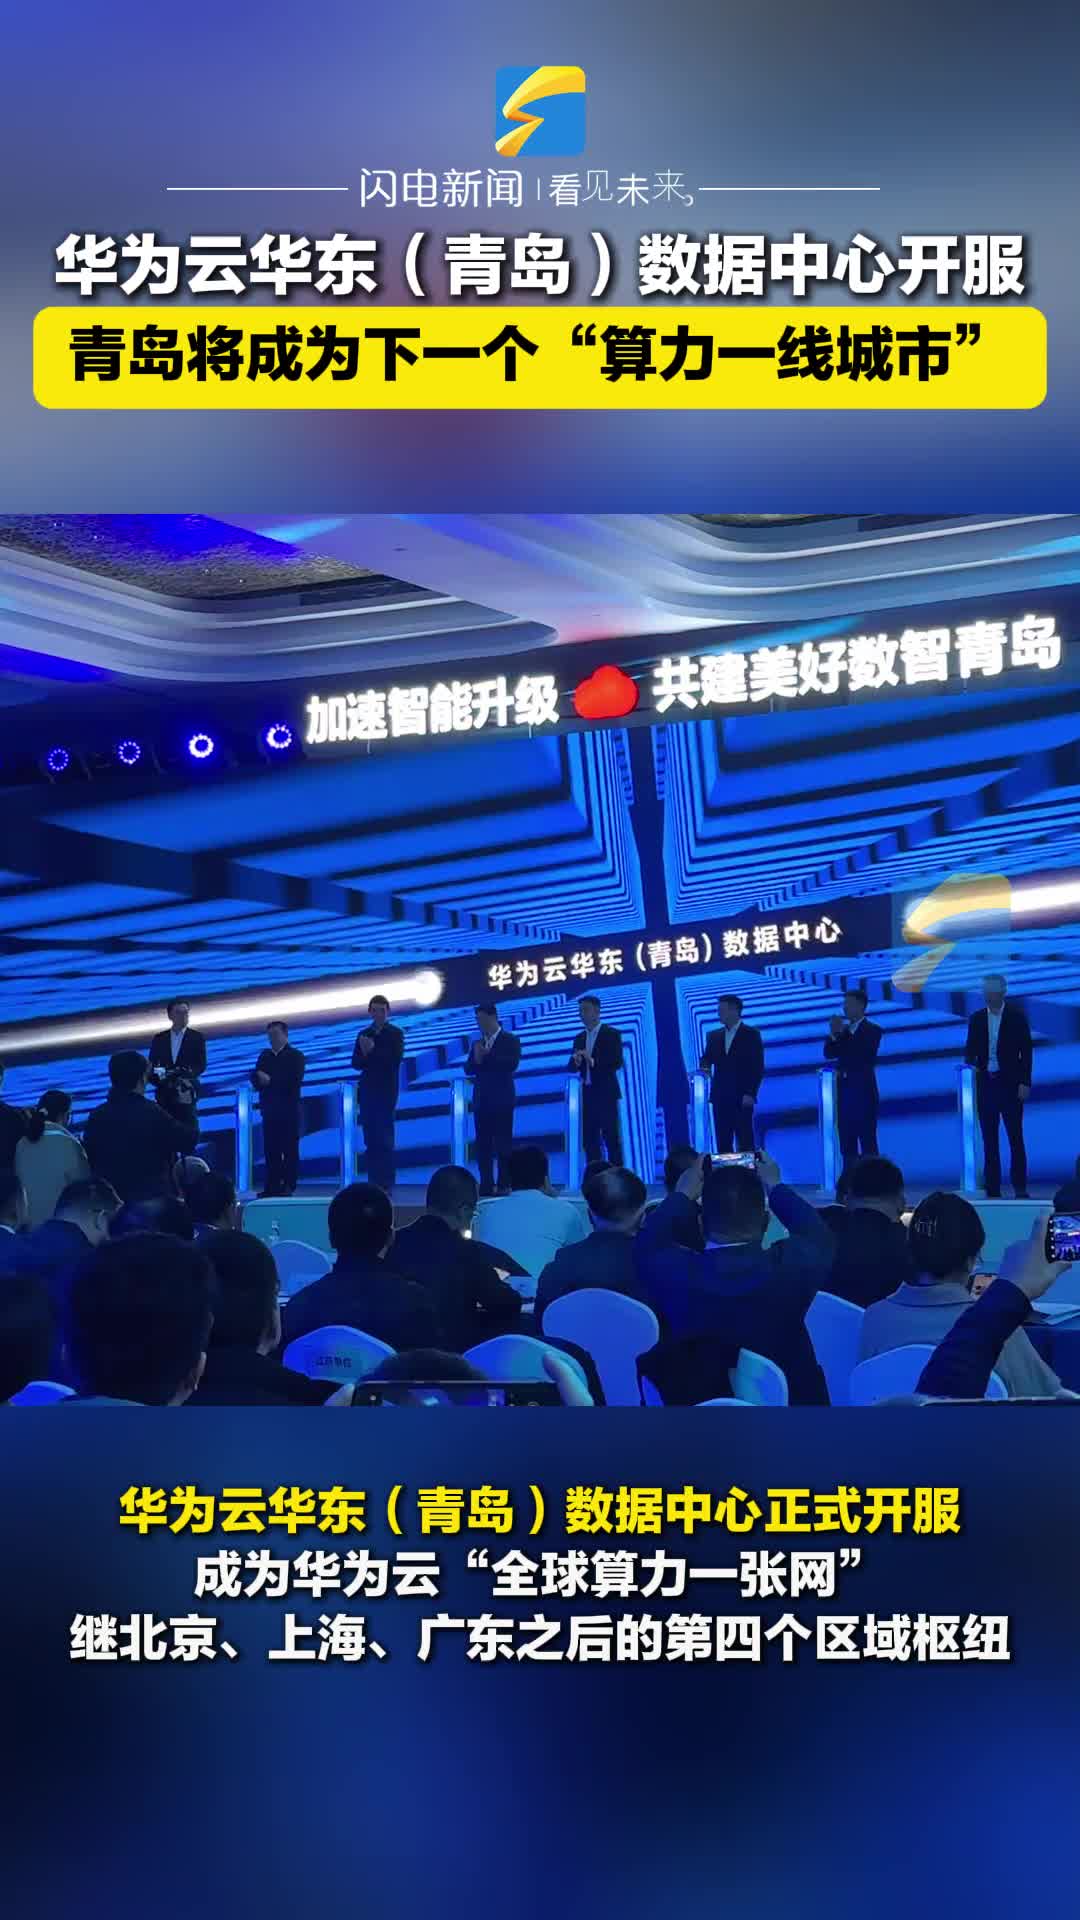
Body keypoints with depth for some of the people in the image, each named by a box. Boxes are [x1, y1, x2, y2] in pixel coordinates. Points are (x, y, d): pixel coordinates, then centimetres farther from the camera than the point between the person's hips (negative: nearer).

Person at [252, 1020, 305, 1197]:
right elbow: (255, 1078, 9)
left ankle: (288, 1186, -2)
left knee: (290, 1149, -3)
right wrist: (260, 1078, -13)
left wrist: (270, 1080, -13)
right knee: (270, 1149, 2)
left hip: (289, 1111, -5)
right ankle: (272, 1187, 4)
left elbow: (294, 1081, -12)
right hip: (269, 1110, 5)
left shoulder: (296, 1055, 1)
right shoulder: (264, 1055, 17)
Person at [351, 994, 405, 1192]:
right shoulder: (363, 1034, 13)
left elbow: (395, 1060, -11)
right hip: (367, 1092, 4)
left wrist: (372, 1052, -14)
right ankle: (374, 1183, 7)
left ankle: (386, 1184, -6)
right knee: (370, 1139, 4)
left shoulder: (396, 1034, 1)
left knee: (385, 1139, -7)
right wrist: (366, 1055, -12)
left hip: (386, 1092, -4)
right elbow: (356, 1064, 8)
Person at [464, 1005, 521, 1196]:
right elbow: (468, 1069, 7)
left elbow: (512, 1064, -15)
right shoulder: (477, 1043, 15)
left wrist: (487, 1056, -13)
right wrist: (476, 1059, -13)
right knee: (483, 1144, 4)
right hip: (481, 1100, 5)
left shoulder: (510, 1040, 0)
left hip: (502, 1100, -5)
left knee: (503, 1143, -6)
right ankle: (486, 1185, 8)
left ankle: (504, 1185, -3)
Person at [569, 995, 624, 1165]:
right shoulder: (580, 1038, 14)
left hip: (606, 1094, -6)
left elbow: (617, 1063, -13)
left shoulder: (612, 1033, -3)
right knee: (589, 1141, 5)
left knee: (612, 1140, -5)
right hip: (587, 1095, 6)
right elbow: (573, 1068, 10)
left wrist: (592, 1061, -23)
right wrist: (576, 1060, -13)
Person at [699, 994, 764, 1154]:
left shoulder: (752, 1034, -2)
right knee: (722, 1143, 4)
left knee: (745, 1143, -4)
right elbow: (706, 1058, 14)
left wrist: (751, 1094, -13)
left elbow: (758, 1067, -5)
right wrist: (705, 1067, -10)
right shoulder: (714, 1035, 13)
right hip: (720, 1097, 5)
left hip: (742, 1097, -5)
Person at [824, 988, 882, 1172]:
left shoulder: (872, 1031, -4)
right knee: (847, 1140, 8)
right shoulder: (843, 1028, 11)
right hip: (844, 1091, 6)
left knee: (867, 1139, -4)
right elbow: (829, 1054, 5)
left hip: (863, 1091, -6)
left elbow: (864, 1058, -15)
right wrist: (834, 1034, -12)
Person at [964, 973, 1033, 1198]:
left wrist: (1025, 1082, -9)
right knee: (989, 1138, 4)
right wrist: (970, 1063, -11)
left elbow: (1026, 1051, -2)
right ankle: (992, 1190, 8)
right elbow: (970, 1049, 11)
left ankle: (1020, 1188, 4)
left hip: (1010, 1084, -3)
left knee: (1015, 1136, -1)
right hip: (985, 1083, 3)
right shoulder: (976, 1019, 8)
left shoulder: (1017, 1016, -1)